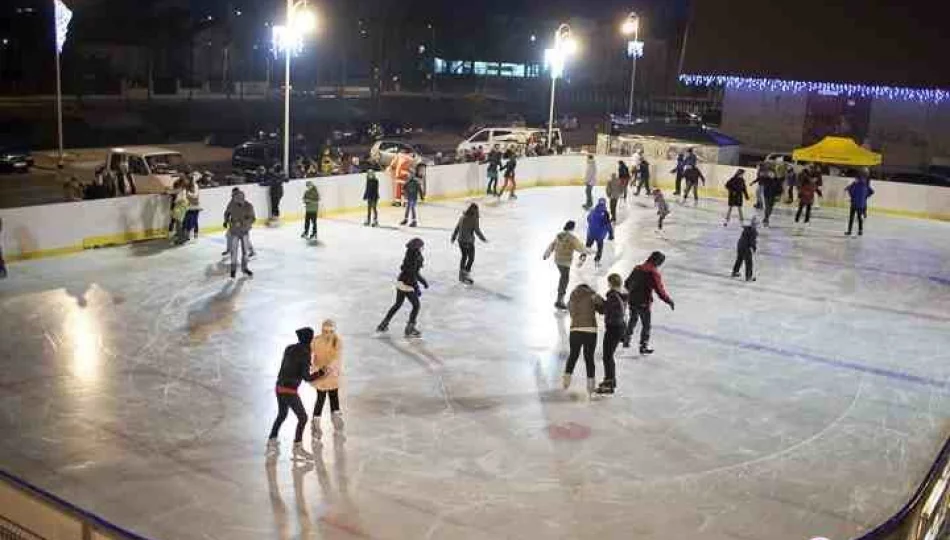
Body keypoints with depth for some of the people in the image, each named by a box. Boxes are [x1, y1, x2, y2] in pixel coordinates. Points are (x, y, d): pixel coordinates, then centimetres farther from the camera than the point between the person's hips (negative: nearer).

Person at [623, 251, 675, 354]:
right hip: (644, 303, -6)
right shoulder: (654, 273, -15)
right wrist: (669, 301, -8)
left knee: (632, 320, 26)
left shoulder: (637, 268, 5)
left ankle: (626, 341, 34)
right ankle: (643, 346, 14)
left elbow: (627, 283, 16)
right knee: (646, 324, 9)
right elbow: (660, 290, -18)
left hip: (632, 300, 7)